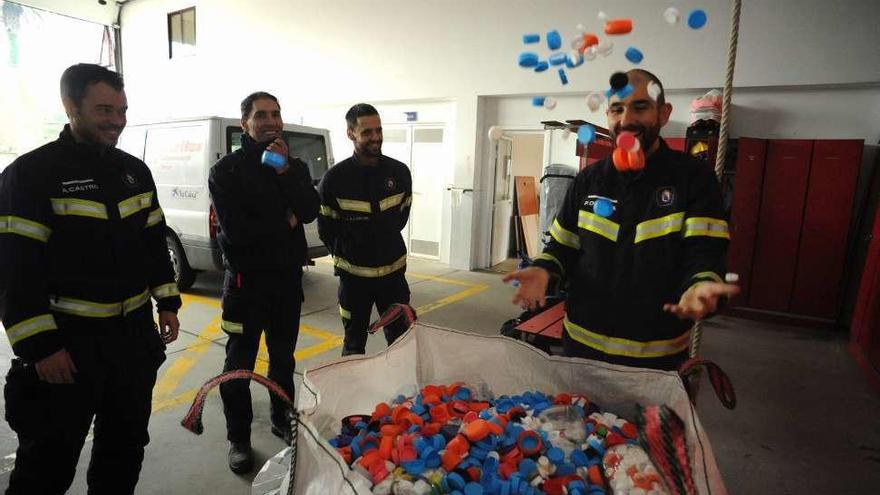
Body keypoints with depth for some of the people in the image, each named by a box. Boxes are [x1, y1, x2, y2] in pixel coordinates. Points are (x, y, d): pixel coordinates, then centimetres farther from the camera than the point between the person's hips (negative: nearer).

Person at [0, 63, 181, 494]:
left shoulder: (135, 171, 8)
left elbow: (155, 243, 13)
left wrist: (168, 304, 8)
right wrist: (40, 347, -16)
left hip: (135, 336, 6)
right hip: (68, 341, -5)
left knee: (125, 448, 19)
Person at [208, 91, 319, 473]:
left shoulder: (295, 166, 6)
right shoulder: (227, 170, -7)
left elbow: (309, 212, -10)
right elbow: (233, 229, -18)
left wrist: (285, 172, -19)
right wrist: (284, 222, -9)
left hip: (287, 274, 4)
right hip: (247, 277, -4)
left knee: (283, 355, 17)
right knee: (240, 363, 6)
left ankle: (282, 419, 36)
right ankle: (238, 438, 23)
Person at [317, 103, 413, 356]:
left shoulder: (400, 172, -2)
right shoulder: (335, 178, -9)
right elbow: (325, 228, 2)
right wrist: (345, 254, 8)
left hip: (393, 270, 2)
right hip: (354, 273, -2)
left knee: (400, 338, 12)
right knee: (354, 341, 14)